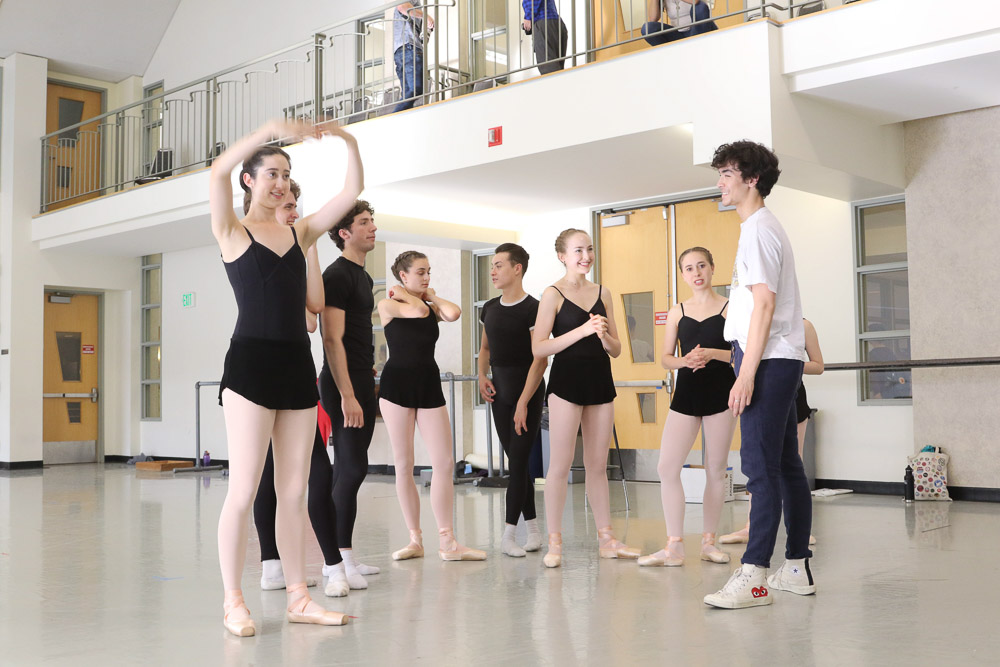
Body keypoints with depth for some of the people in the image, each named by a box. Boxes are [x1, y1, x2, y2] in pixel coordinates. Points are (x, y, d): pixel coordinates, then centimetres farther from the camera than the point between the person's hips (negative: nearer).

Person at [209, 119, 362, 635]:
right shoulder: (231, 231, 2)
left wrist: (350, 142, -2)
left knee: (294, 491, 8)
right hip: (250, 364, -5)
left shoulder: (300, 231, 15)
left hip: (297, 365, 6)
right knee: (243, 490, -4)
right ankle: (233, 602, 7)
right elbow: (218, 172, -16)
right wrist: (271, 130, -21)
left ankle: (298, 598, 15)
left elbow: (353, 190, 13)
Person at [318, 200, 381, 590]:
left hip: (362, 382, 10)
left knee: (350, 468, 10)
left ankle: (344, 555, 15)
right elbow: (332, 340, -18)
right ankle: (337, 560, -7)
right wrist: (347, 395, -22)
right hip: (343, 384, -10)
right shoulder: (337, 275, -11)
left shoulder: (363, 276, 18)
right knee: (352, 467, -11)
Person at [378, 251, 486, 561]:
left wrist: (430, 295, 4)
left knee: (444, 463, -5)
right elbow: (416, 310, -18)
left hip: (430, 386, 3)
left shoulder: (431, 306, 11)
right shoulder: (387, 305, 0)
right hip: (397, 385, -3)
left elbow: (453, 313, -11)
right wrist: (404, 293, 0)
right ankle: (415, 539, 11)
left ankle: (447, 542, 0)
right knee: (404, 465, 1)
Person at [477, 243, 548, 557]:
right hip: (499, 391, 7)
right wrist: (482, 376, 4)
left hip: (528, 390, -7)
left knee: (518, 461, -7)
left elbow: (540, 358, -15)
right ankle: (532, 528, 16)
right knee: (517, 462, 9)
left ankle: (509, 534, -4)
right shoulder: (490, 308, 9)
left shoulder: (533, 309, -12)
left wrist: (523, 402, -18)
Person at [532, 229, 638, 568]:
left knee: (598, 465, 11)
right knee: (560, 464, -2)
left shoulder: (602, 294, 10)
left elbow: (615, 350, 12)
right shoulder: (554, 294, -4)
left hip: (600, 381, 5)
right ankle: (555, 542, 4)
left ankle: (606, 539, 17)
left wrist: (604, 335, -10)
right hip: (567, 381, -5)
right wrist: (581, 331, -19)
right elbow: (539, 348, -12)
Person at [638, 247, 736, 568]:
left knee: (715, 469, 5)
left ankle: (709, 540, 18)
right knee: (667, 467, -7)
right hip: (686, 393, 3)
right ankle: (674, 547, 0)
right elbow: (666, 358, 10)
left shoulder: (730, 307, 1)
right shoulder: (677, 312, 10)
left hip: (720, 393, -2)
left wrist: (712, 354, -19)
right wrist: (684, 360, -12)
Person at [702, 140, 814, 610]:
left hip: (769, 361, -10)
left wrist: (746, 373, -21)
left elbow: (764, 303, -18)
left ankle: (753, 576, -12)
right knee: (786, 466, 11)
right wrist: (747, 367, 22)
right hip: (782, 360, 10)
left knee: (761, 466, -12)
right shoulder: (766, 227, 22)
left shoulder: (757, 229, -9)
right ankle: (797, 568, 17)